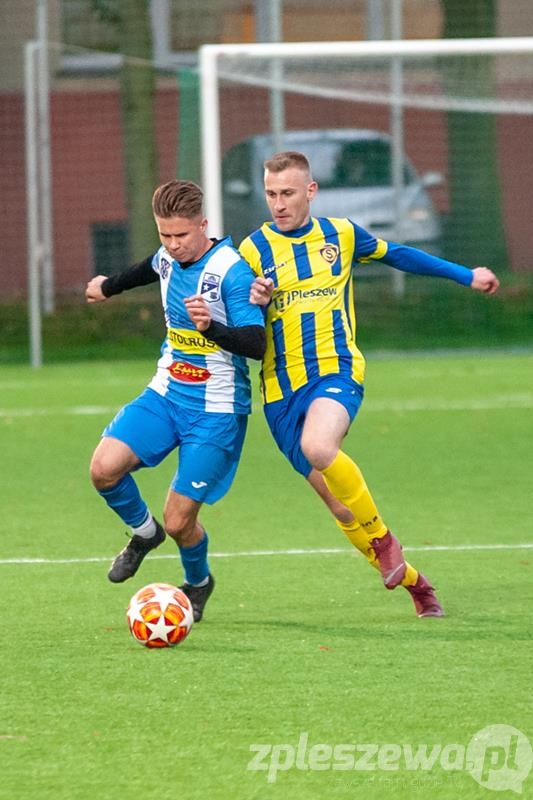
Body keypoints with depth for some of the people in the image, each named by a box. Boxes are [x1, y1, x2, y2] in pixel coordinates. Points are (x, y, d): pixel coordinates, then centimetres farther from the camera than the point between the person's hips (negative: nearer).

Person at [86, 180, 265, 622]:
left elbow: (257, 344, -26)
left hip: (215, 410, -6)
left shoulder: (232, 270, -21)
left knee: (178, 521, -7)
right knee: (105, 467, -17)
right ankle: (144, 532, 15)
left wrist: (211, 327, -44)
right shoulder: (168, 258, 1)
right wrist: (109, 285, 46)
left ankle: (197, 583, 28)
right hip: (166, 393, 6)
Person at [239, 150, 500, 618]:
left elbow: (397, 255, 21)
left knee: (318, 447, -34)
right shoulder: (254, 250, 1)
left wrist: (467, 276, 22)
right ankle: (412, 582, 20)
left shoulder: (340, 235, 4)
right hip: (281, 387, 2)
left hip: (336, 372, -2)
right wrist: (254, 302, -18)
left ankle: (381, 538, -14)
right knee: (336, 502, 2)